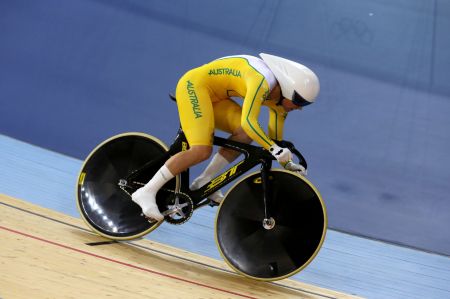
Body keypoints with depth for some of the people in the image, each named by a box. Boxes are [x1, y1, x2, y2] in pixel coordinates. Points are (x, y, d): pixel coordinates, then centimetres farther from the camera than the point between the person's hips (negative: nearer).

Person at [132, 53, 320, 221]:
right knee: (201, 151, -23)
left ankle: (203, 182, -3)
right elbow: (248, 122, -37)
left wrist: (287, 164, 8)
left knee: (246, 135, -9)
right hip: (194, 85, -9)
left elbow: (275, 139, 11)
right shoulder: (262, 81, -27)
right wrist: (275, 149, -38)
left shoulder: (280, 101, 2)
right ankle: (146, 193, -19)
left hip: (214, 95, 9)